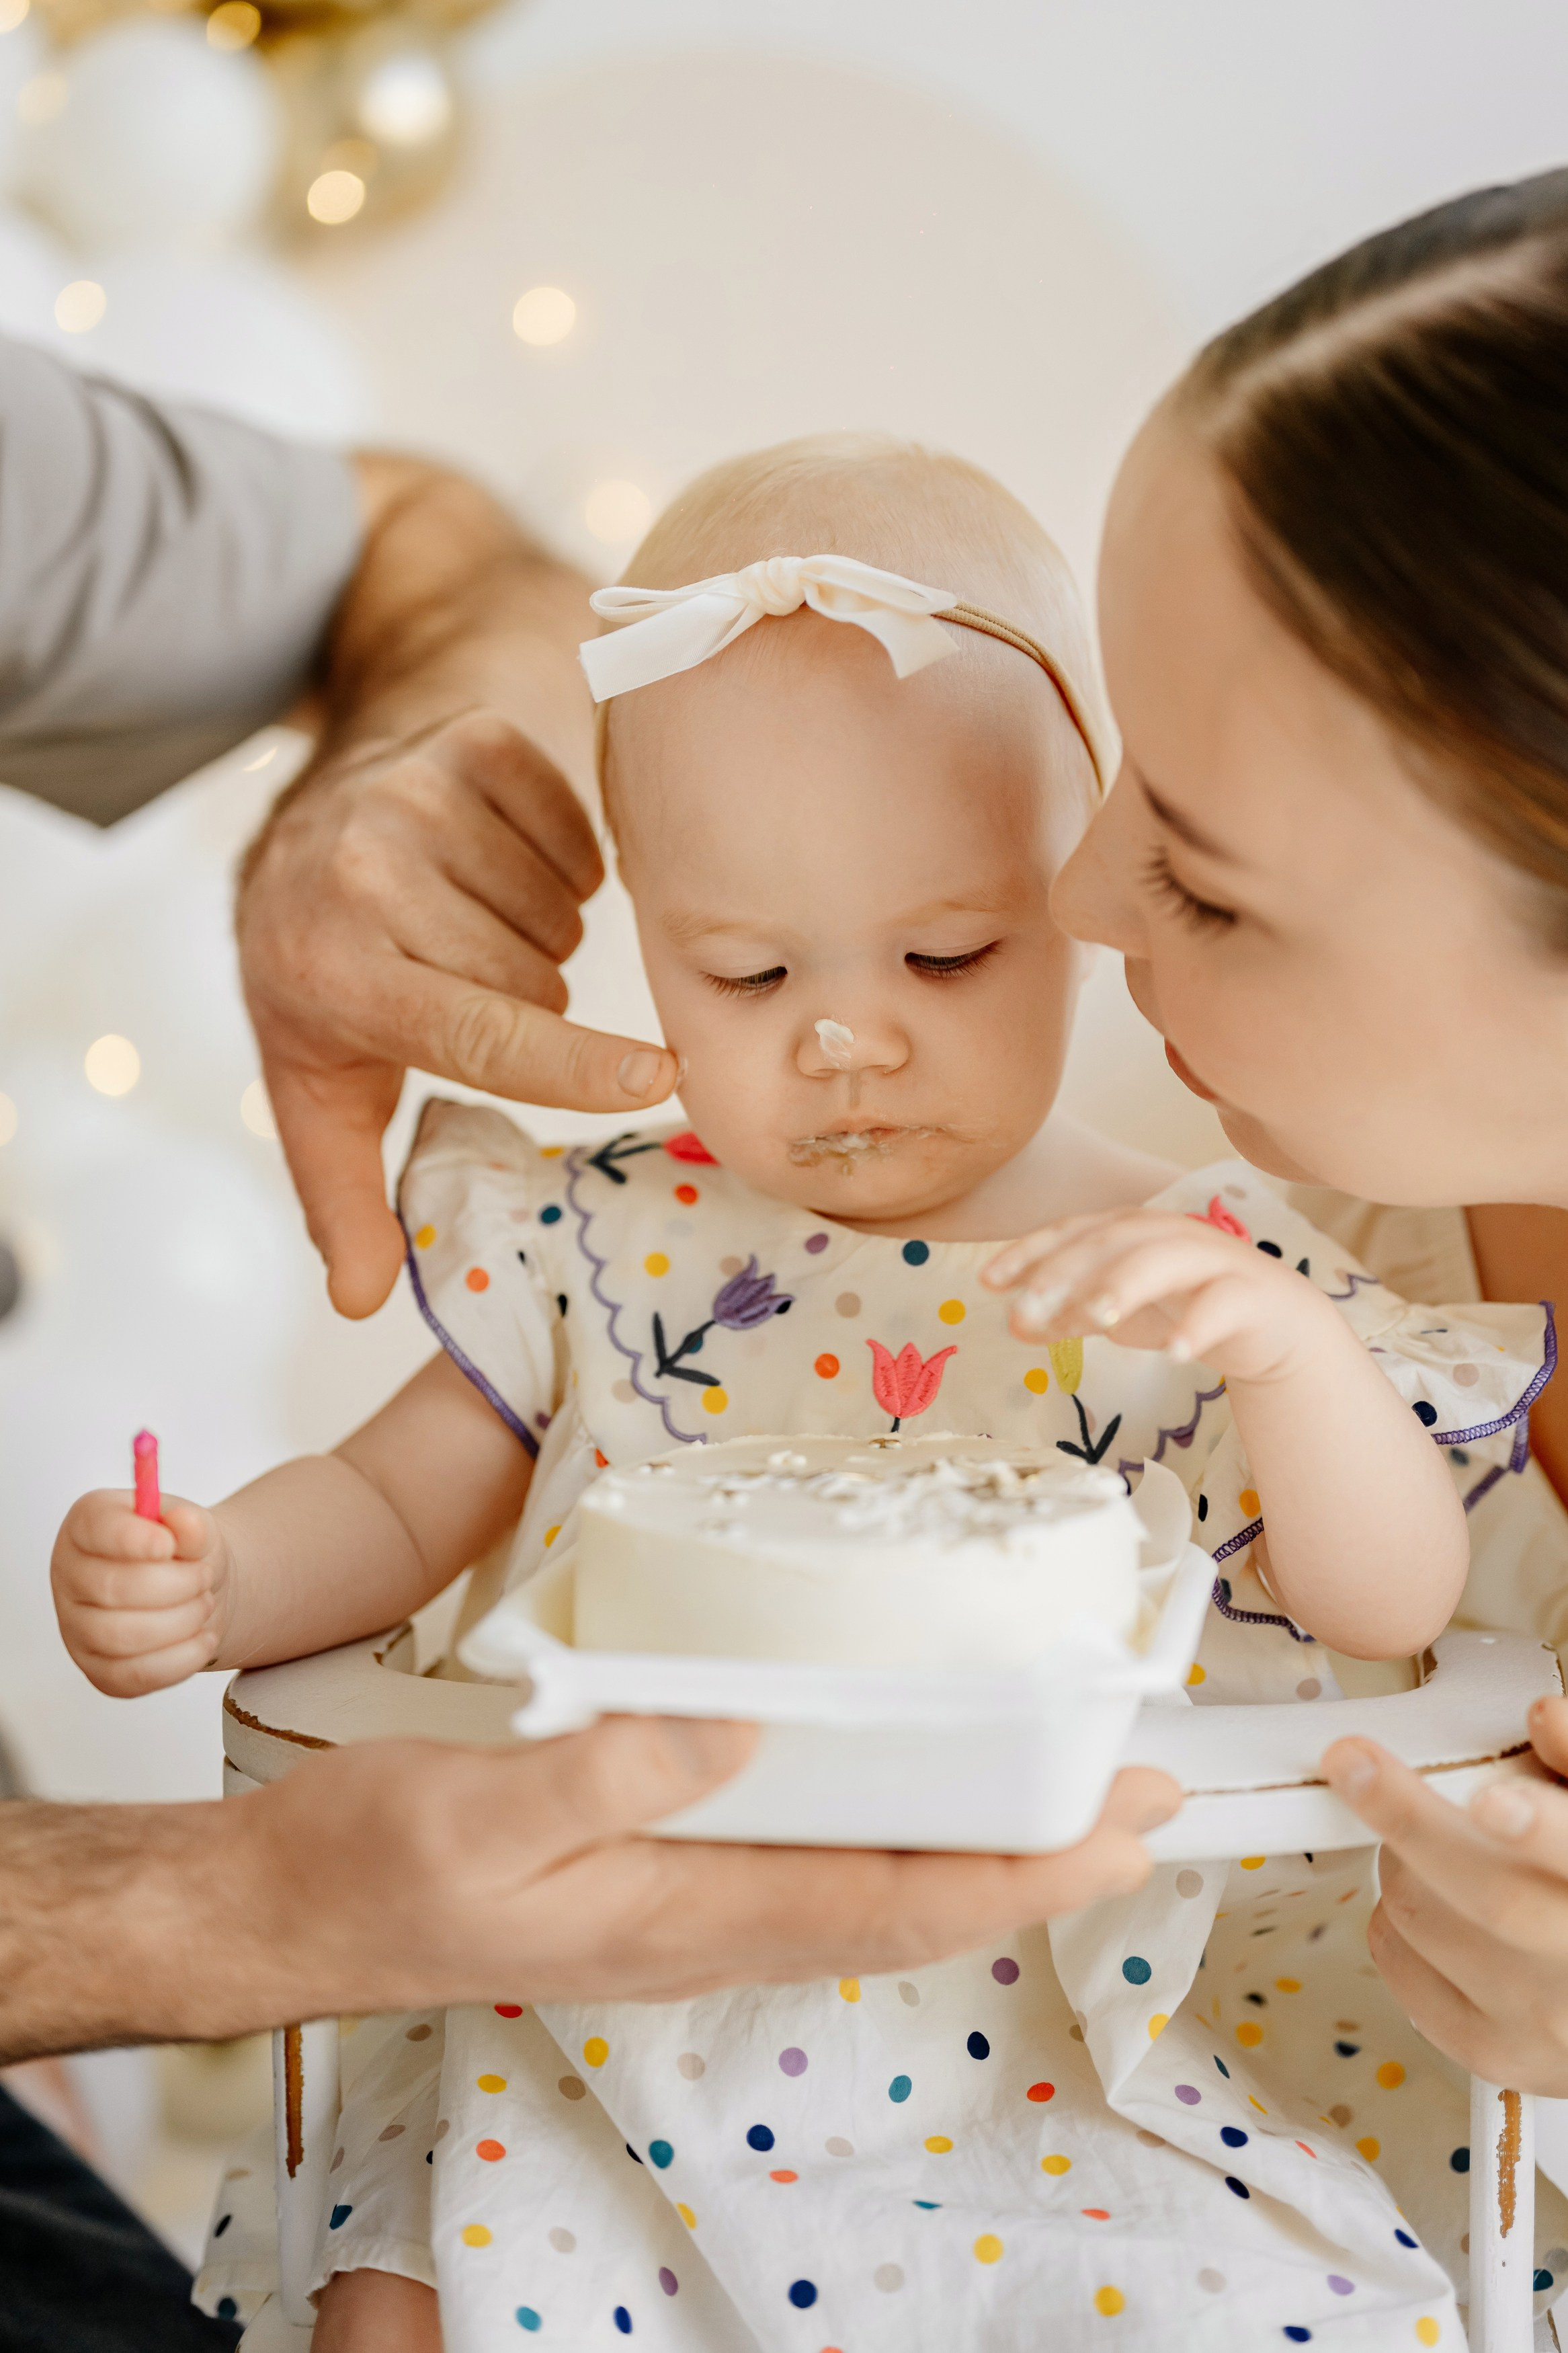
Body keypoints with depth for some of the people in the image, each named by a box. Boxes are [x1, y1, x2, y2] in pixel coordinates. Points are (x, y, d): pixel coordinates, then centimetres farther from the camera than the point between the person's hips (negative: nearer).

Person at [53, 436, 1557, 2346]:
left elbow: (1393, 1607, -9)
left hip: (1064, 2054, -1)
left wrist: (1291, 1348, -27)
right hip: (624, 2027, 2)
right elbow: (398, 1503, 12)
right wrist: (202, 1584, -9)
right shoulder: (606, 1243, 2)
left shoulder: (1203, 1271, -3)